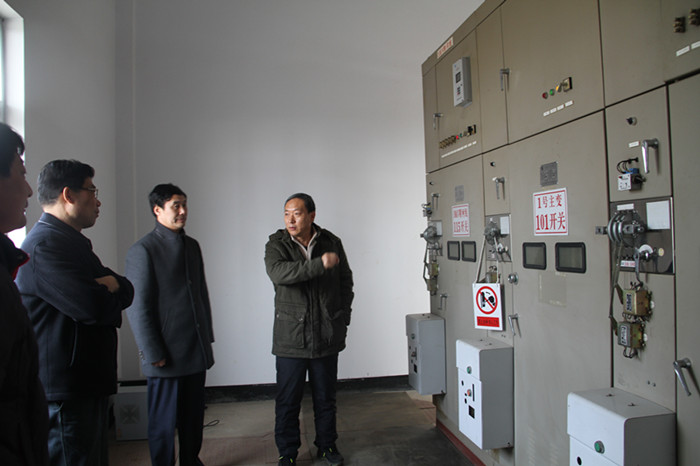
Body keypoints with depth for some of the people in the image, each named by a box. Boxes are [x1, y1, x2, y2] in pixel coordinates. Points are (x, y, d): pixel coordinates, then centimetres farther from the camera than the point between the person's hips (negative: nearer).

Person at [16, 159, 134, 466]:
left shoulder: (70, 242, 17)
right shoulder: (45, 246, -18)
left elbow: (127, 291, 11)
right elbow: (94, 307, -29)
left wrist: (114, 286, -12)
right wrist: (110, 290, -6)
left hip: (90, 383, 10)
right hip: (66, 393, -10)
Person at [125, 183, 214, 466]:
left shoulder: (192, 246, 11)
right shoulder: (142, 250, -11)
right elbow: (137, 308, -13)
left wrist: (207, 337, 14)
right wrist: (153, 354, -13)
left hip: (196, 351, 6)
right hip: (166, 356, -6)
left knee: (194, 416, 16)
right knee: (164, 422, 8)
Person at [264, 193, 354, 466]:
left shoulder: (331, 243, 2)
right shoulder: (276, 245, -4)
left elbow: (345, 282, 11)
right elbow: (278, 272, -26)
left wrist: (342, 318, 6)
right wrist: (319, 264, -31)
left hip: (327, 336, 2)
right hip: (290, 337, -1)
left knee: (325, 397, 16)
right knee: (288, 400, 8)